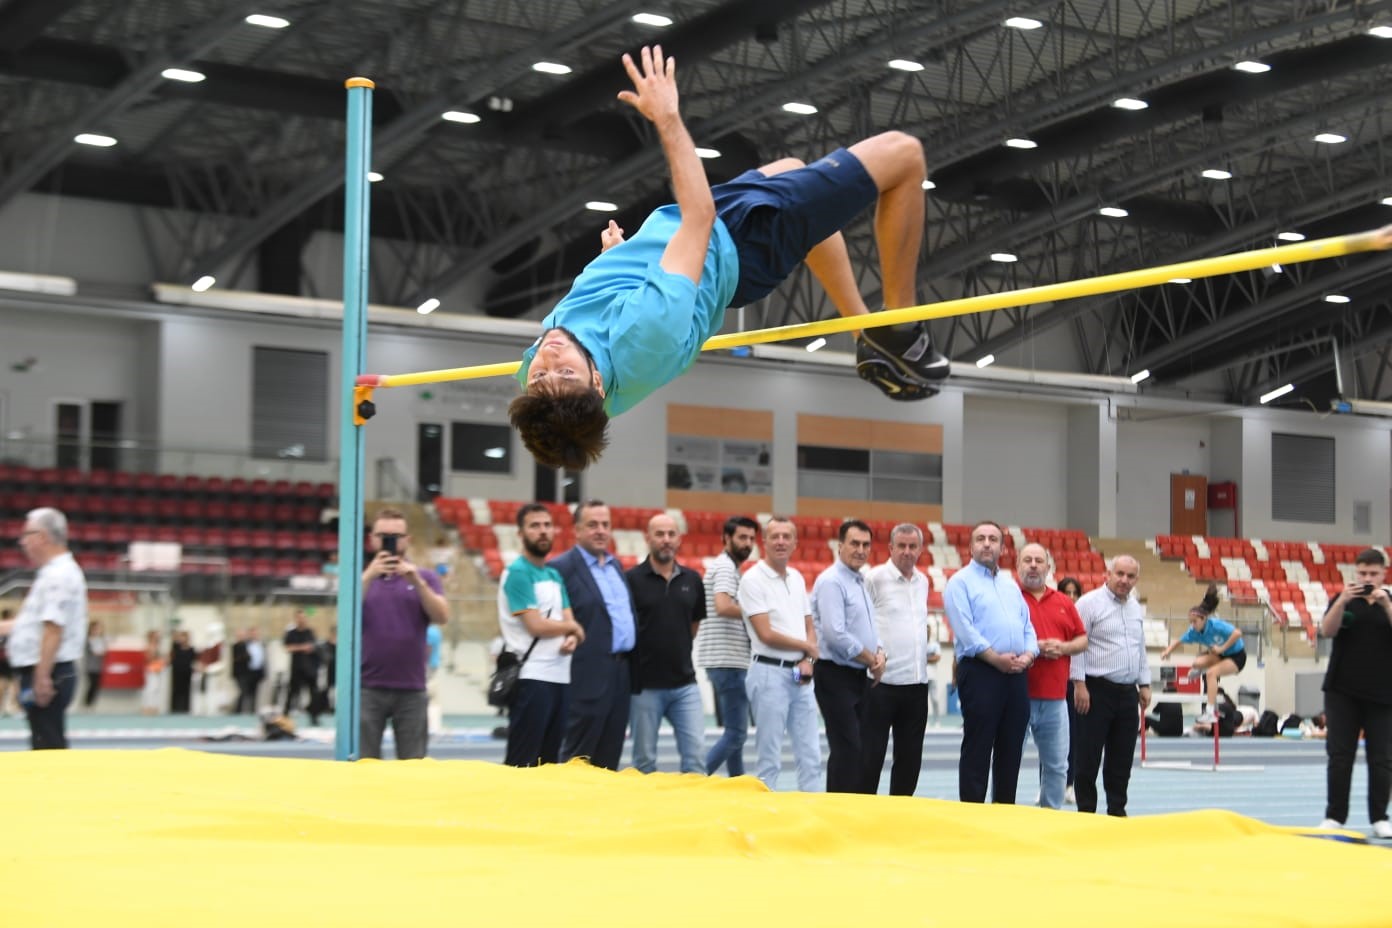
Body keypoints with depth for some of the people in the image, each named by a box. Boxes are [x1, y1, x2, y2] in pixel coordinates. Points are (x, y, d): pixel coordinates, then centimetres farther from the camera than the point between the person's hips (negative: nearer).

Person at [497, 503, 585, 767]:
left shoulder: (555, 575, 17)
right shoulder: (518, 573, -8)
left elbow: (570, 622, 12)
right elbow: (536, 625, -16)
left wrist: (572, 639, -11)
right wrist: (572, 627, 1)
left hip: (560, 676, 8)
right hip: (532, 678, -8)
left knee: (550, 760, 10)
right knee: (522, 763, -8)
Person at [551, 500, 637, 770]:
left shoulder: (615, 565, 17)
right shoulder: (562, 567, -8)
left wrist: (632, 659, 16)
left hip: (621, 672, 8)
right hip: (591, 674, -7)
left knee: (609, 758, 10)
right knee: (579, 758, -2)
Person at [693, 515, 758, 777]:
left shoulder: (728, 567, 21)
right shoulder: (725, 566, -11)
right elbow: (723, 607, -27)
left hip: (730, 660, 11)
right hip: (727, 660, -11)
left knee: (735, 731, 13)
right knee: (736, 733, -11)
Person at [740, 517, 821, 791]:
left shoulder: (797, 578, 13)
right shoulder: (753, 580, -9)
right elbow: (766, 634, -14)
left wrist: (808, 660, -2)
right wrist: (807, 647, -3)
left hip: (800, 675, 7)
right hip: (770, 673, -7)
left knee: (811, 755, 7)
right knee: (769, 757, -4)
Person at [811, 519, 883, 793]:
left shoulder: (860, 582, 16)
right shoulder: (831, 582, -13)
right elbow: (836, 634, -22)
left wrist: (879, 653, -1)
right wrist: (871, 660, -12)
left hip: (859, 677, 9)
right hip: (836, 676, -9)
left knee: (863, 749, 9)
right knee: (846, 750, -12)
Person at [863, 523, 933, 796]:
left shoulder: (922, 582, 14)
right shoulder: (875, 579, -6)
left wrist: (931, 646, 11)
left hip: (917, 682, 6)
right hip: (882, 681, -6)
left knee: (910, 757, 10)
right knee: (870, 755, -3)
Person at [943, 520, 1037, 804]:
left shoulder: (1010, 585, 20)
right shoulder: (961, 582, -1)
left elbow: (1027, 627, 17)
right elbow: (965, 629, -12)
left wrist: (1028, 654, -3)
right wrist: (996, 658, -17)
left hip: (1016, 675, 6)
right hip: (980, 672, -6)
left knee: (1011, 750, 8)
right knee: (977, 750, -5)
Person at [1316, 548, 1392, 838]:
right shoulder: (1344, 599, 5)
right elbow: (1327, 630, -10)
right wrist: (1343, 600, -24)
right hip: (1342, 691, 0)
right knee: (1339, 755, -2)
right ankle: (1334, 816, 3)